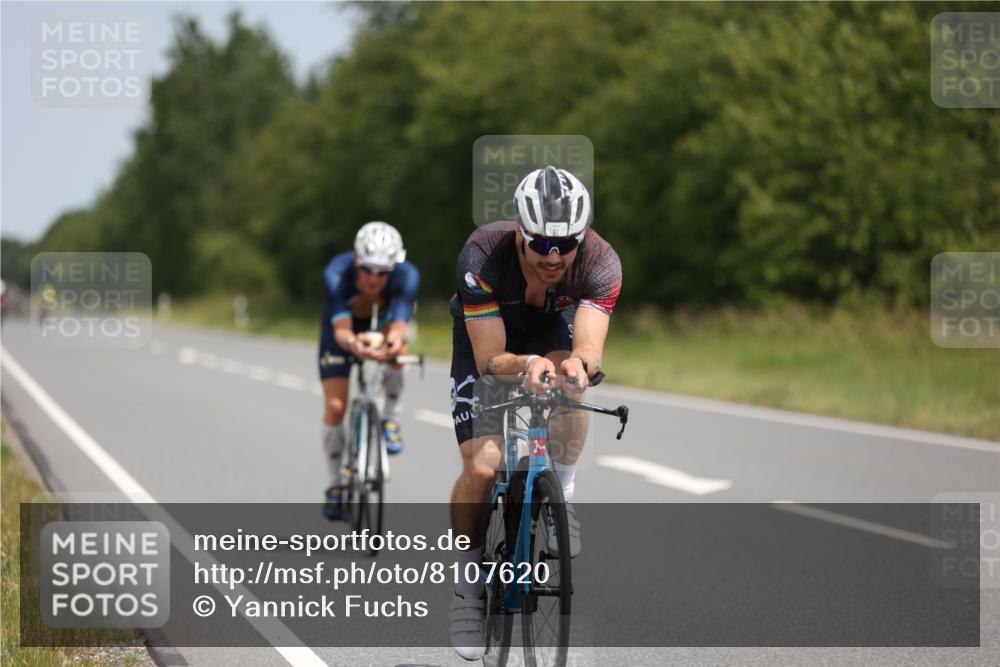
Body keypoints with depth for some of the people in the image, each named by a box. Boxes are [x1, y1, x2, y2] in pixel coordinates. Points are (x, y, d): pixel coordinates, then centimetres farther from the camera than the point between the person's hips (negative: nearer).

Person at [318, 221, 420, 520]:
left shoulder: (407, 275, -36)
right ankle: (335, 483, 9)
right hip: (344, 322, 0)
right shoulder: (336, 274, -38)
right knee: (335, 406, -10)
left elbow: (400, 326, -47)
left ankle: (390, 420, -10)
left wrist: (394, 339, -72)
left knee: (398, 348, -35)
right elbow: (340, 329, -48)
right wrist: (353, 343, -71)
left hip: (384, 320, 0)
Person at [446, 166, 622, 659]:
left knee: (568, 379, -34)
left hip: (552, 327, 2)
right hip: (485, 334, -1)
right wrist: (526, 365, -57)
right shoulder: (483, 256, -37)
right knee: (481, 466, -18)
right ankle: (468, 577, 4)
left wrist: (579, 362, -66)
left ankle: (560, 499, -11)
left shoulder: (600, 263, -33)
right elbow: (489, 359, -36)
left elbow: (590, 347, -43)